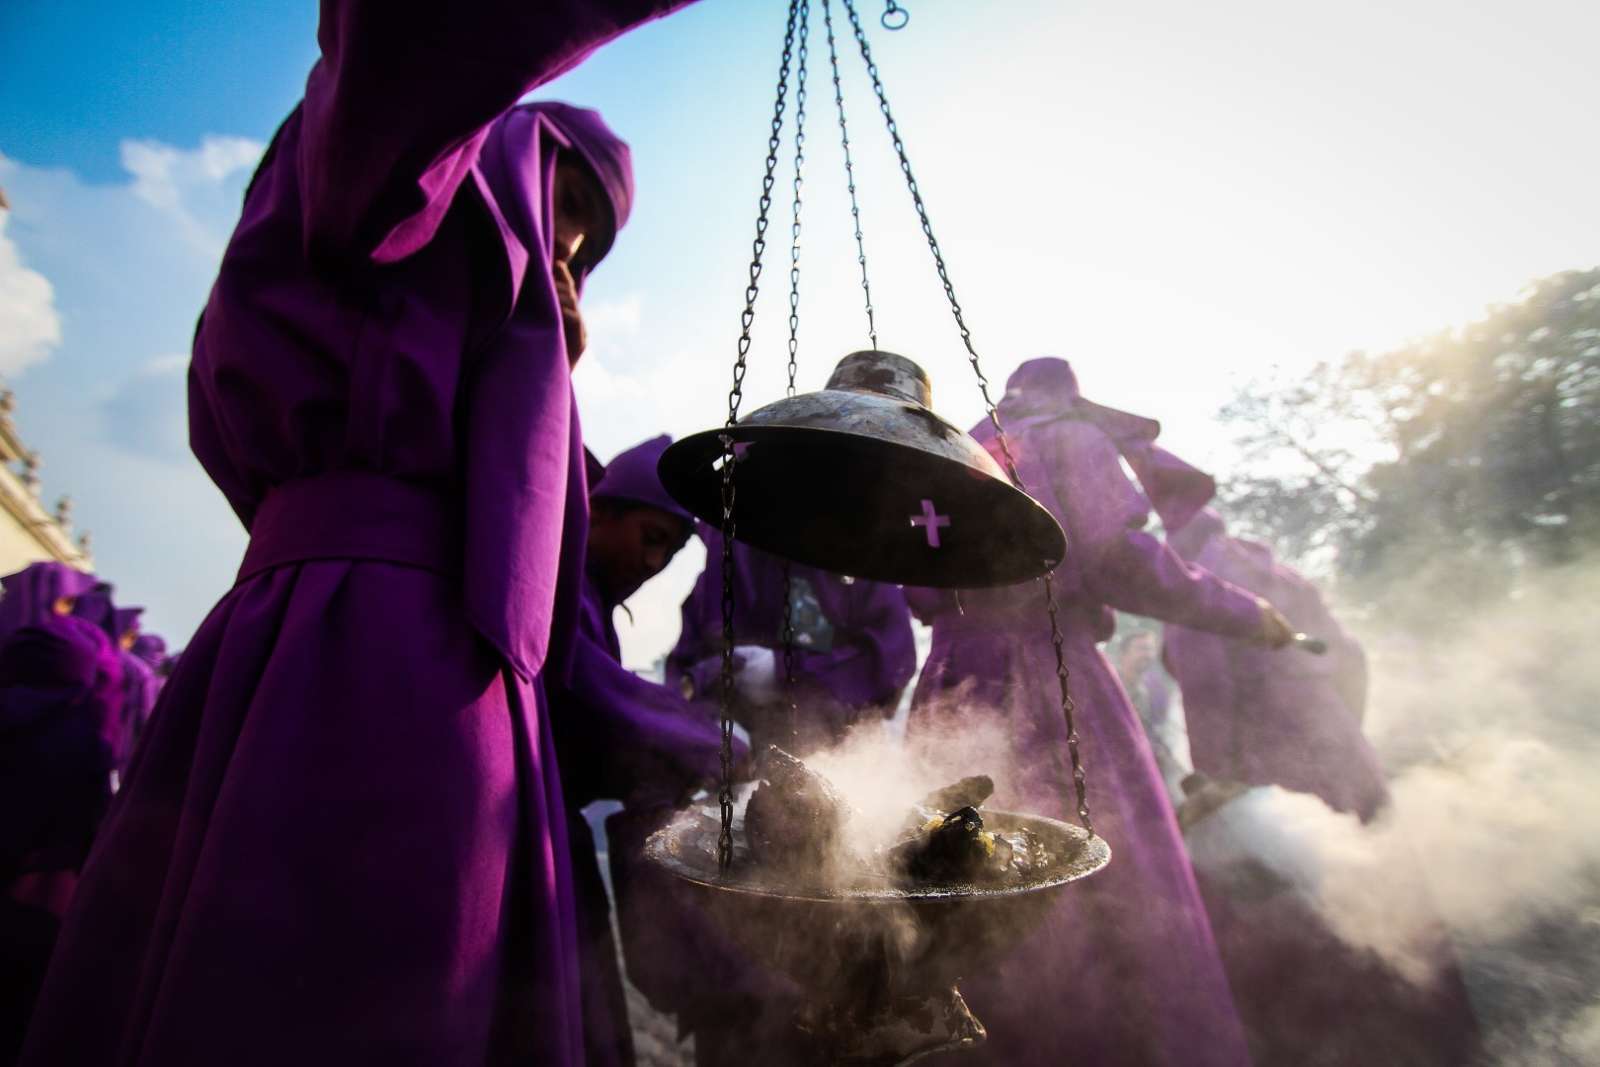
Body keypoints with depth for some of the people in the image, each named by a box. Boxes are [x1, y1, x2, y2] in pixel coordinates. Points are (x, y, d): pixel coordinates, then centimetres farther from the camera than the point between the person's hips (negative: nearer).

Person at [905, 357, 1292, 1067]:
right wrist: (1246, 612, 0)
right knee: (1120, 899, 1)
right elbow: (1118, 561, -11)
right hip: (1048, 670, -6)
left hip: (950, 685, 7)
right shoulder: (1074, 438, 5)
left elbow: (919, 594, 13)